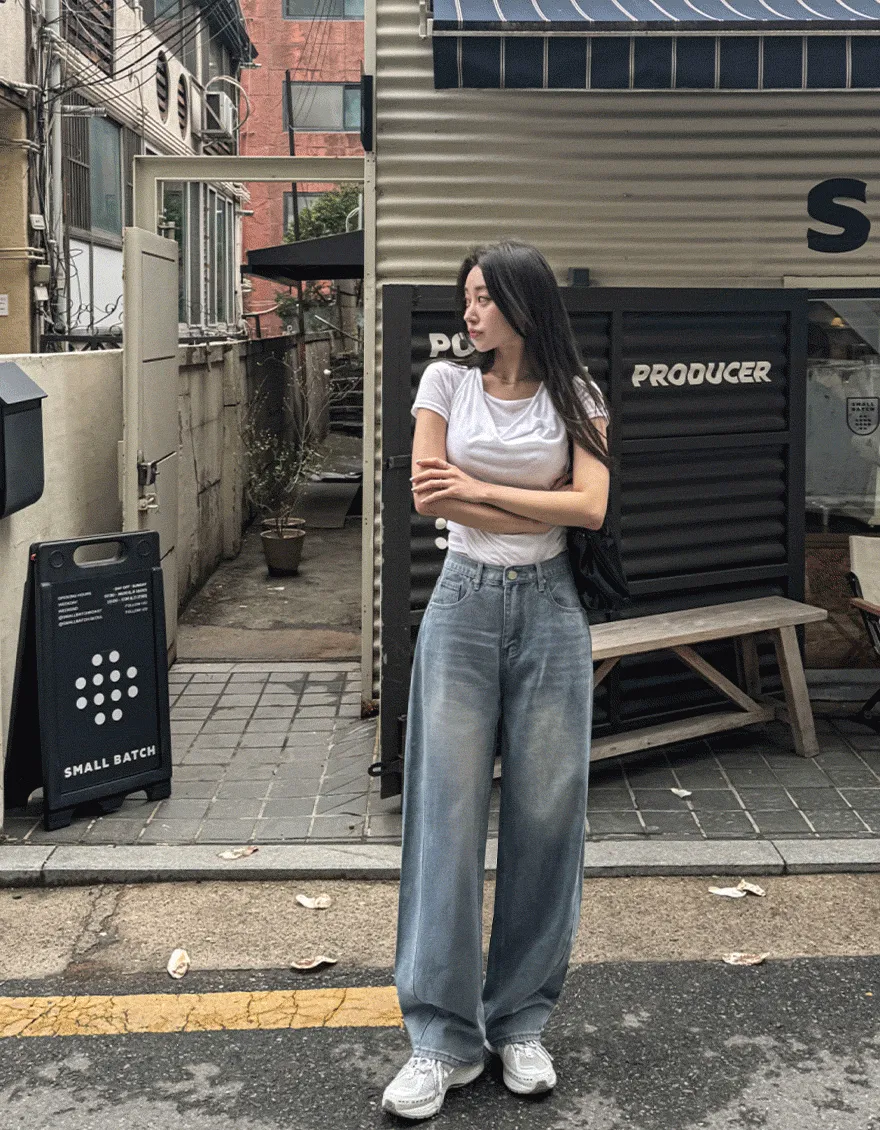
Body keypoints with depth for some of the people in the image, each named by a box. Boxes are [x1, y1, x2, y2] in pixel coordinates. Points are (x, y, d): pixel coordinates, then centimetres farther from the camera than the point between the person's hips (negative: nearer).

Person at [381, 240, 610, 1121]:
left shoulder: (574, 397, 6)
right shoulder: (446, 382, 6)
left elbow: (591, 507, -7)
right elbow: (428, 495, -5)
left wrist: (477, 490, -9)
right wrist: (541, 507, -7)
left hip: (548, 609, 0)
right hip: (464, 604, 0)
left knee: (544, 817, 2)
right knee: (447, 815, -2)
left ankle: (521, 1024, 18)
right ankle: (443, 1038, 6)